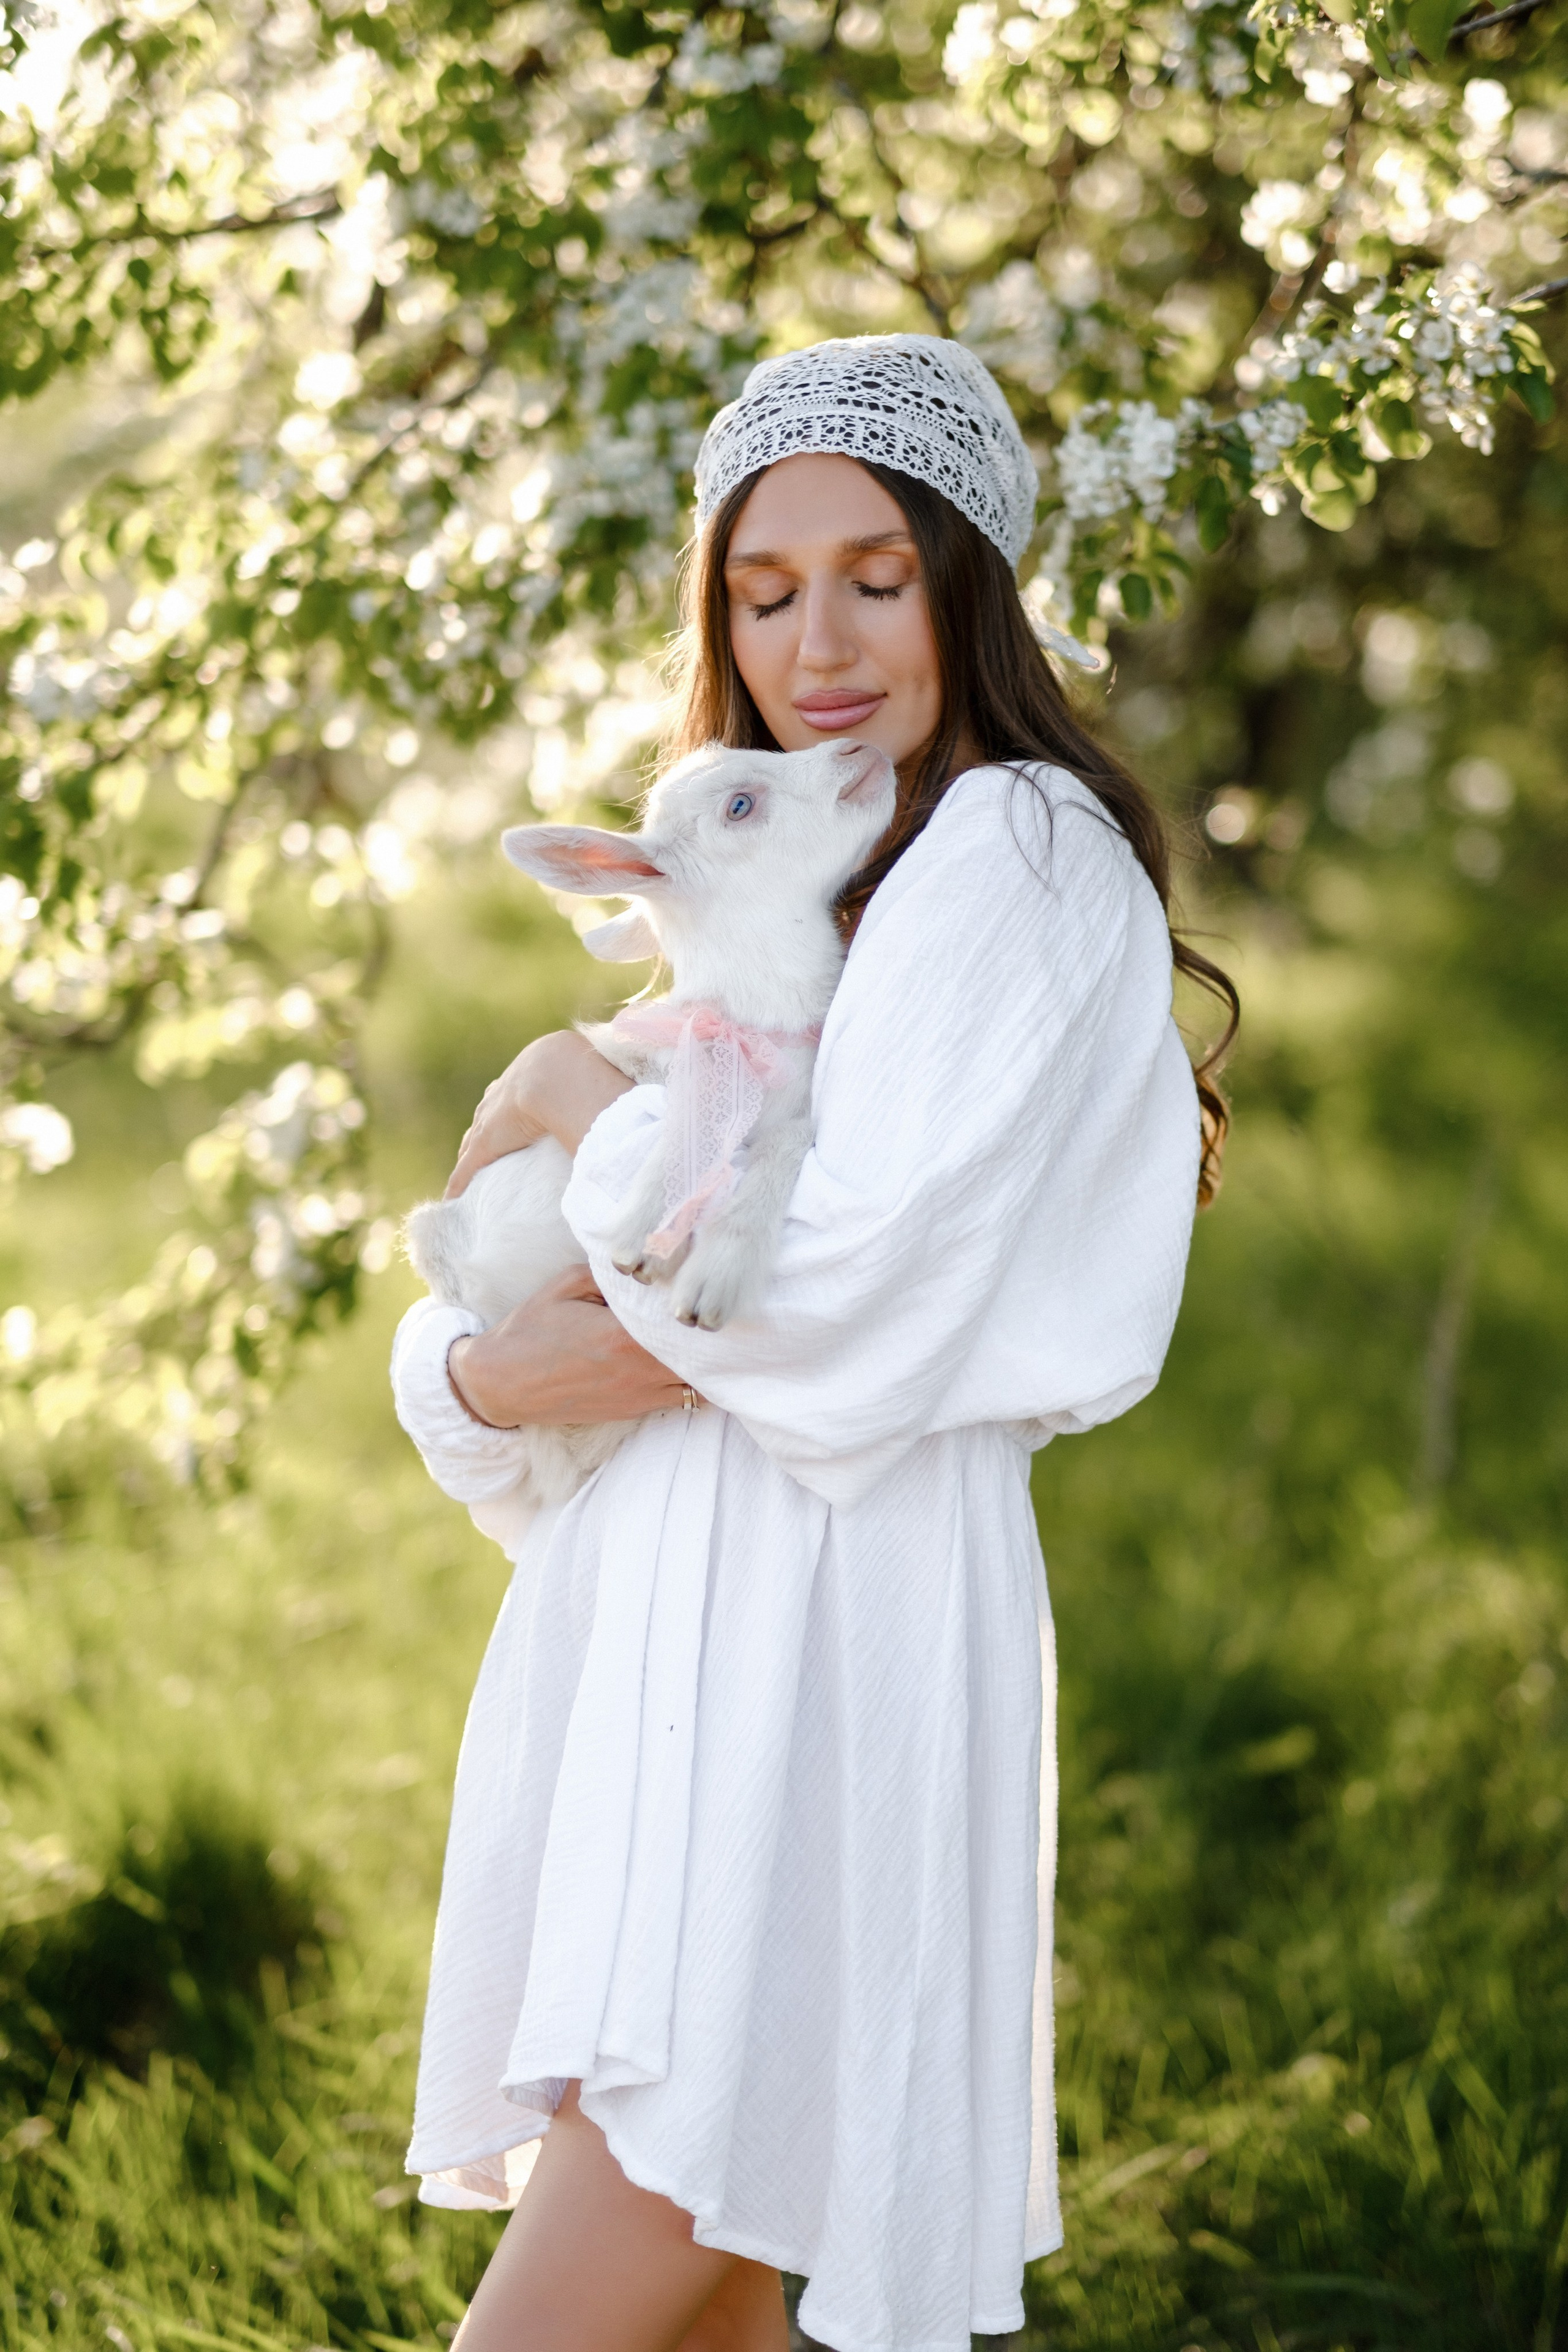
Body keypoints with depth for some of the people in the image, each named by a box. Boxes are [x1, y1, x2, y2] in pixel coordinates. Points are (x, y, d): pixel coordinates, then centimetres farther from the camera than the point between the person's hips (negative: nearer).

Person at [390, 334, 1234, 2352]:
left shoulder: (1023, 849, -2)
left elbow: (845, 1306, -16)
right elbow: (439, 1356, 17)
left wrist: (578, 1108, -2)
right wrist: (505, 1373, -6)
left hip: (823, 1637, -8)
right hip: (644, 1629, 8)